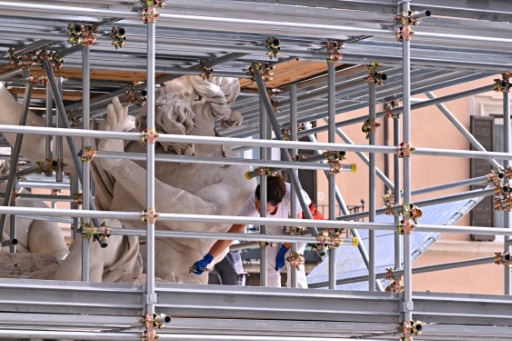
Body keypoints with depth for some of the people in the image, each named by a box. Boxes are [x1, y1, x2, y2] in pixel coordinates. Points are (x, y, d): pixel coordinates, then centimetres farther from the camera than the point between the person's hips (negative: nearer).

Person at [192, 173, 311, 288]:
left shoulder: (291, 197, -45)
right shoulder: (253, 202, -39)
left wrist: (283, 251, -16)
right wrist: (207, 259, -44)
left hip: (300, 214, -2)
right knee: (269, 263, -8)